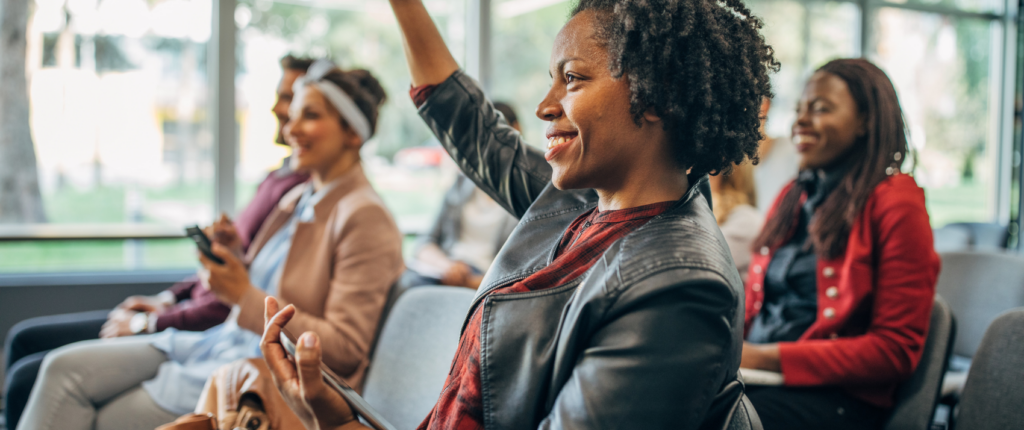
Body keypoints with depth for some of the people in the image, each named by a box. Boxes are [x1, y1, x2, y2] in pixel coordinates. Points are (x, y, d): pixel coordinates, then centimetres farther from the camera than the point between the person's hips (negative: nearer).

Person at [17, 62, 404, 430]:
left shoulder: (365, 218, -13)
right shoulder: (297, 199, 14)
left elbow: (345, 349, -18)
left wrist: (246, 296, -20)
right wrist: (236, 258, 0)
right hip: (222, 343, 9)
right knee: (65, 367, -4)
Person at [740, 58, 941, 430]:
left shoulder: (896, 204, -4)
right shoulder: (792, 197, 19)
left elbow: (897, 351, -9)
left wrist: (766, 358, -16)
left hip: (835, 396, -6)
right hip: (755, 374, 6)